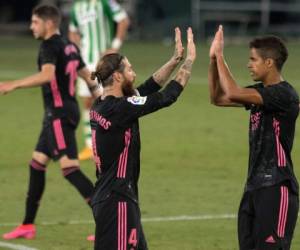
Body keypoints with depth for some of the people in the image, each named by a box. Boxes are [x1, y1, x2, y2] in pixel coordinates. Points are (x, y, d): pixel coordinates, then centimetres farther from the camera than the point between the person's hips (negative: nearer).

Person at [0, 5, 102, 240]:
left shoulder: (49, 46, -13)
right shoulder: (70, 47, 16)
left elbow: (47, 75, -30)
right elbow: (88, 76, 21)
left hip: (59, 113, -10)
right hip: (63, 112, 10)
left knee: (69, 168, -14)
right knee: (37, 164, 15)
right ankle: (28, 225, 21)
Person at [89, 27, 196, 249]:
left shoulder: (102, 106, 8)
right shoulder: (119, 109, -19)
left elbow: (150, 88, 17)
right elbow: (166, 97, -15)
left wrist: (176, 59, 15)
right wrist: (189, 61, -5)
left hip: (106, 196, 10)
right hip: (117, 200, -10)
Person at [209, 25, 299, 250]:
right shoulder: (260, 91, 13)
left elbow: (233, 93, -24)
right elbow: (218, 98, 19)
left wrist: (220, 56, -13)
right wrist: (213, 60, 7)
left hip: (277, 188, -9)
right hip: (255, 186, 9)